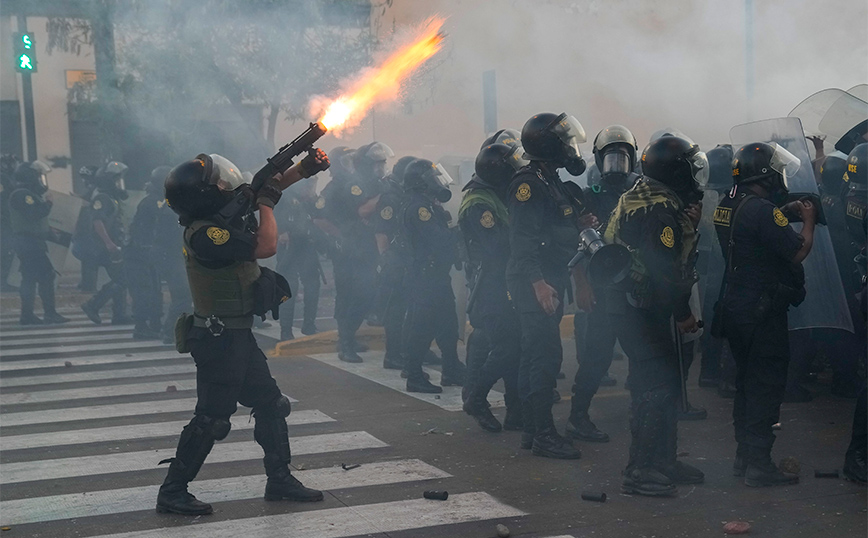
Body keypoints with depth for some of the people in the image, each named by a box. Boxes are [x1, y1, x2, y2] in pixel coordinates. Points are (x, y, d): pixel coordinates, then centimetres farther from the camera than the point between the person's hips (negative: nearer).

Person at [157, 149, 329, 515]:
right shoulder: (204, 234, -23)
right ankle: (172, 492, 7)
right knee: (211, 418, -4)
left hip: (237, 336, 10)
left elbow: (269, 187, 18)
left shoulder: (223, 215, 4)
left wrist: (303, 168, 10)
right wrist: (266, 202, -14)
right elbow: (266, 247, -27)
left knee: (271, 403, 15)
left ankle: (280, 480, 25)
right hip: (219, 339, -10)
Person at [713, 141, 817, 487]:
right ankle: (759, 465, 1)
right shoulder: (762, 210, -20)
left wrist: (786, 213, 14)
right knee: (767, 386, -2)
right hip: (762, 312, -9)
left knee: (747, 382, 17)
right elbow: (798, 251, -18)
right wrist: (808, 221, -2)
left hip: (734, 306, 9)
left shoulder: (727, 207, 7)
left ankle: (744, 457, 25)